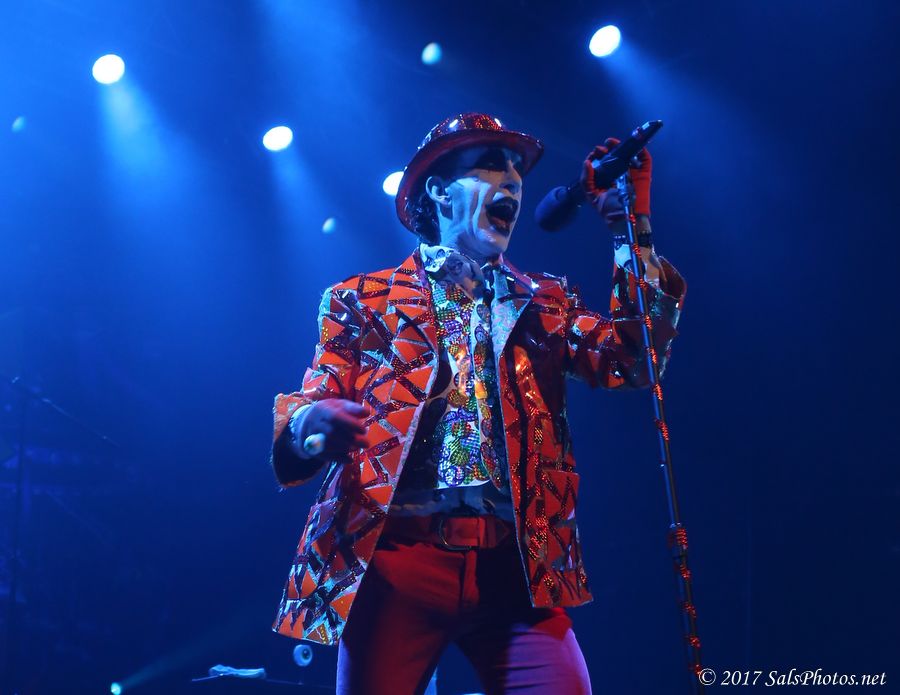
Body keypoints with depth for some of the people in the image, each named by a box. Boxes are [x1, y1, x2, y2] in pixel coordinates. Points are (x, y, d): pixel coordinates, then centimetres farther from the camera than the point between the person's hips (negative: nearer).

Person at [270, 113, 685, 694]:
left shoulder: (544, 302, 18)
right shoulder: (362, 300, 11)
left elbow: (631, 362, 3)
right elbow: (312, 404, 3)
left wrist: (633, 229, -3)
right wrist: (310, 423, -21)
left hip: (519, 566, 2)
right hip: (394, 564, -1)